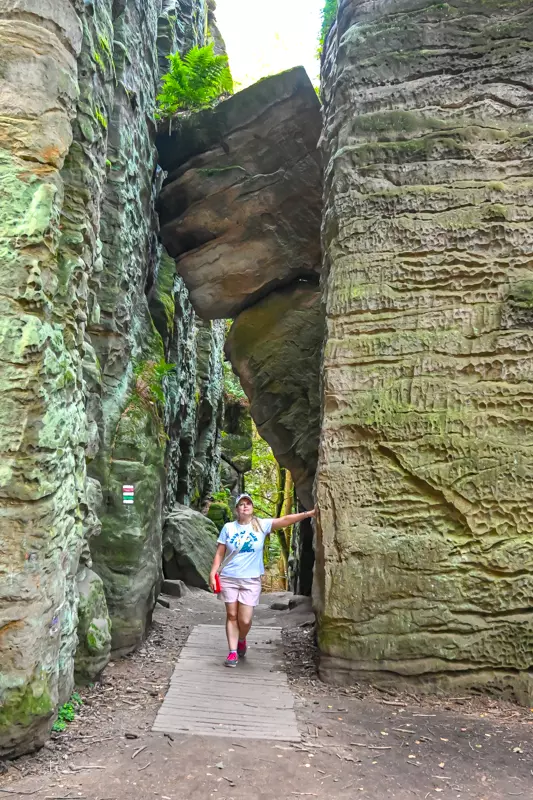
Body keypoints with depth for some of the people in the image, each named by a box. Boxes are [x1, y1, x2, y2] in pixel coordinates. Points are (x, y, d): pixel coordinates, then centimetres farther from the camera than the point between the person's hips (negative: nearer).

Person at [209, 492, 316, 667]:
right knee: (232, 615, 4)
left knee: (245, 620, -2)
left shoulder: (261, 525, -3)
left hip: (251, 580, 0)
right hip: (229, 578, 1)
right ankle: (233, 652, 16)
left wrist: (308, 513, -22)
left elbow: (285, 520, -13)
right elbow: (219, 554, 2)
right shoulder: (228, 527, -1)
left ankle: (241, 640, 30)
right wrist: (213, 574, -4)